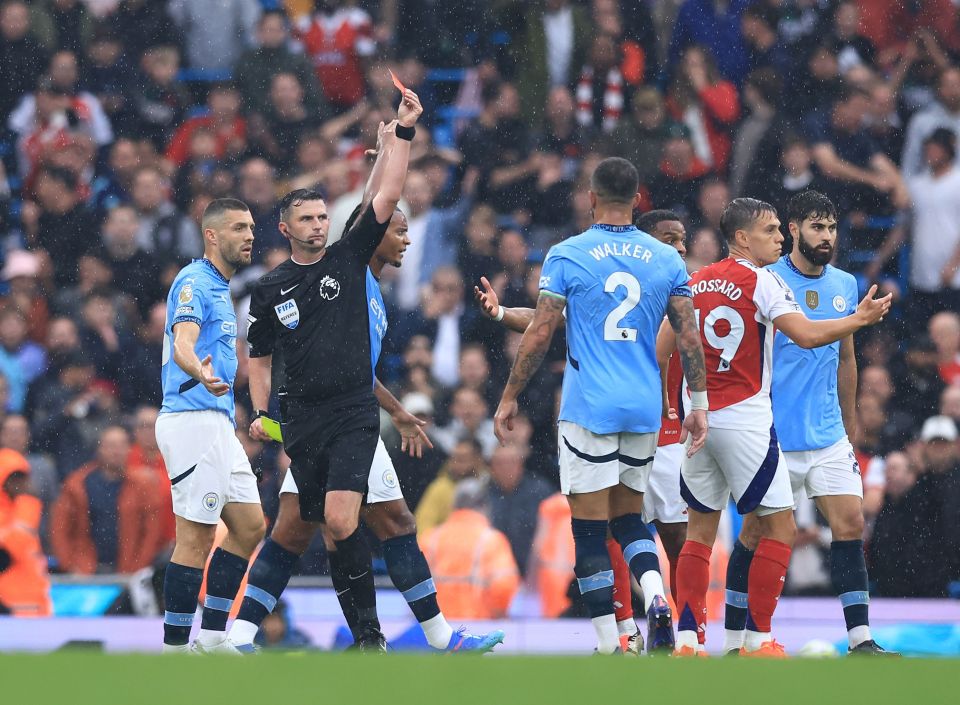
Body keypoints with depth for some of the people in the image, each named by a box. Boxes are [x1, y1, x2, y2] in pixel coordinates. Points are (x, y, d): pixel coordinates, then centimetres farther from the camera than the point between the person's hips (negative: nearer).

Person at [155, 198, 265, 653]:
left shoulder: (219, 289, 20)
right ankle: (174, 649, -7)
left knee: (249, 526, 8)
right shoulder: (194, 282, -11)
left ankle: (212, 637, 11)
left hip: (217, 424, 10)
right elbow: (183, 343, -28)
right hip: (194, 419, -10)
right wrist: (201, 372, -46)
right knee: (196, 536, -10)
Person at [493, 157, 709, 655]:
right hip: (645, 411, 4)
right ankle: (657, 596, -10)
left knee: (589, 529, 0)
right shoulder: (667, 259, 5)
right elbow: (689, 339, 5)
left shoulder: (567, 255, -4)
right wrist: (699, 406, 13)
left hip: (589, 409, -4)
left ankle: (609, 646, -3)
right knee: (628, 519, 17)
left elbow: (539, 335, -5)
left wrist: (509, 398, 4)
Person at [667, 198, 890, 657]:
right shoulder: (761, 281, -8)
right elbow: (806, 335, -18)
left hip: (696, 418, 7)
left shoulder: (696, 283, 11)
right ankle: (757, 640, -1)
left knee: (700, 529, 12)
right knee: (779, 528, 2)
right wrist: (859, 320, -6)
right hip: (745, 418, -7)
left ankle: (687, 639, 5)